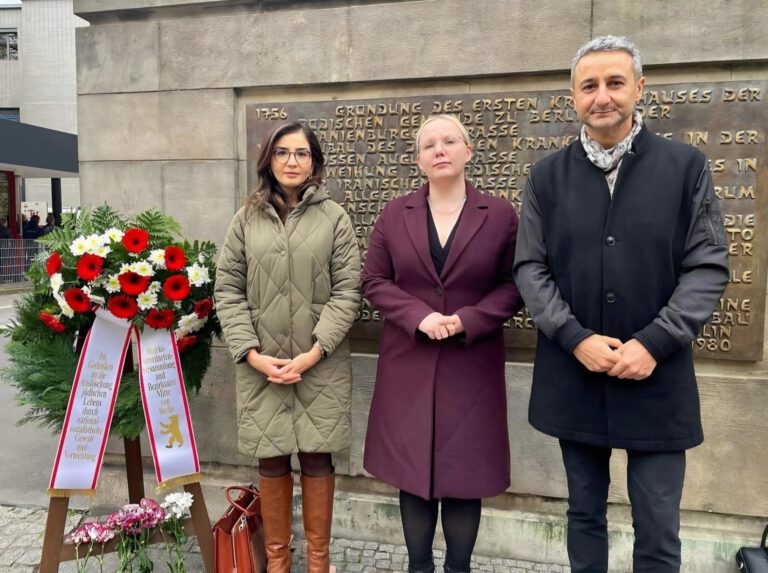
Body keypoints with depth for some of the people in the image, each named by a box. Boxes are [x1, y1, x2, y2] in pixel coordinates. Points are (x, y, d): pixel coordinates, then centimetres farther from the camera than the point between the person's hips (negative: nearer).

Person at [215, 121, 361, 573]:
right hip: (261, 364, 2)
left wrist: (313, 353, -12)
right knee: (272, 461, 10)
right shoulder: (247, 219, 6)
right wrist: (251, 352, -7)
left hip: (321, 364, -1)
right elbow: (228, 289, 4)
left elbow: (347, 291, -4)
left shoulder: (335, 218, 1)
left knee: (317, 457, 7)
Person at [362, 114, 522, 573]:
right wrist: (418, 316, -13)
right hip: (409, 364, 2)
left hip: (472, 366, -1)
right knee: (412, 468, 9)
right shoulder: (395, 214, 5)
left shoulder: (500, 214, 1)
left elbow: (514, 285, 0)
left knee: (464, 470, 8)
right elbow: (375, 281, 3)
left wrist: (469, 319, -15)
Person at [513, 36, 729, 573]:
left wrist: (653, 344, -14)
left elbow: (709, 267, -3)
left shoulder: (687, 166, 0)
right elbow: (530, 267, 0)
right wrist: (576, 339, -12)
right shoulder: (547, 176, 3)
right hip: (573, 377, 1)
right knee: (585, 514, 17)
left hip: (658, 379, -1)